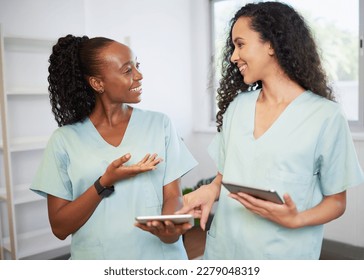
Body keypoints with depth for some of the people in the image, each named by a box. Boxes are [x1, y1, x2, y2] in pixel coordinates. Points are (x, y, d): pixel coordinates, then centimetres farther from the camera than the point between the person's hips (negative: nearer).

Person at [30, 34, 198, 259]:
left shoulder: (160, 124, -3)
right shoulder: (64, 140, -5)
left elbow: (173, 195, -5)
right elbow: (60, 227, -6)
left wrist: (170, 228, -25)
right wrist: (105, 183, -19)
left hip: (160, 258, 1)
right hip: (96, 259, 0)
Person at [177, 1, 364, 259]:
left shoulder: (326, 115, -11)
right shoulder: (236, 105, 3)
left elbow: (336, 201, -4)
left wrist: (295, 220, -21)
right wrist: (211, 189, -10)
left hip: (281, 255, -4)